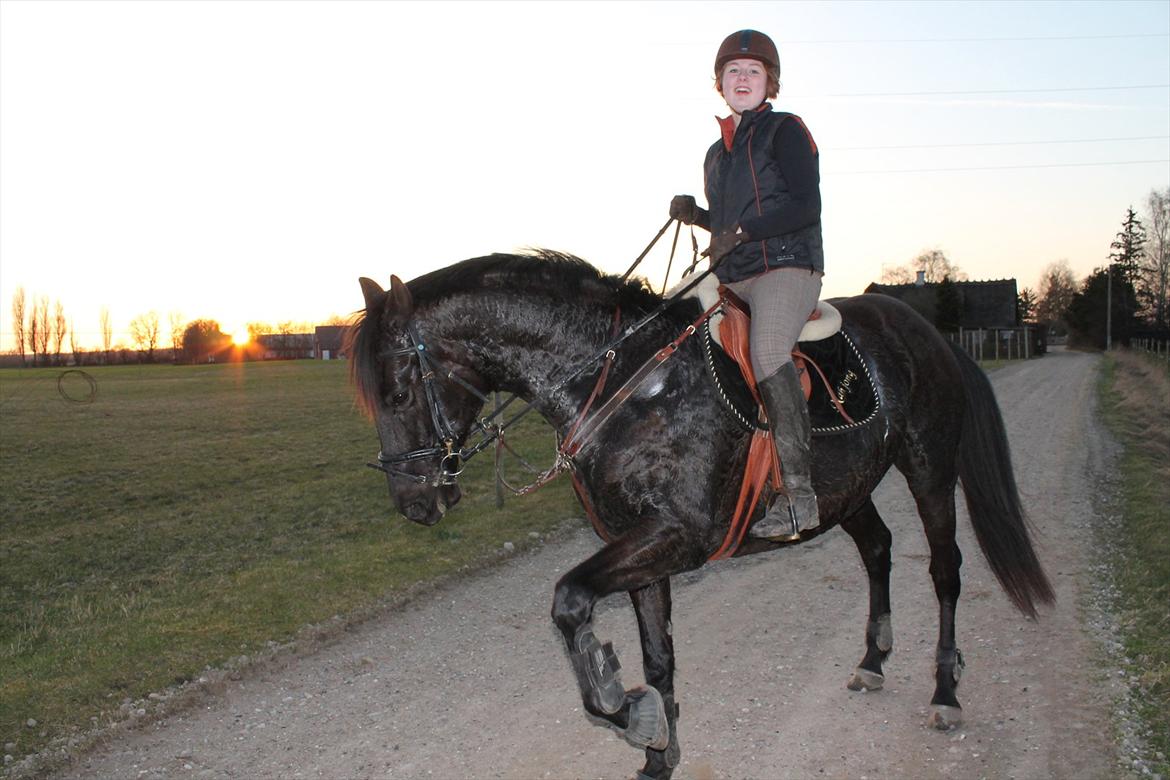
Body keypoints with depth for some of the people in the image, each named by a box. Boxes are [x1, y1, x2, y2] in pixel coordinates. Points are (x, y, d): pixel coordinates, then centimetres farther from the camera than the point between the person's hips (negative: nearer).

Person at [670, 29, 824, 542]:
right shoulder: (716, 153, 23)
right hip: (731, 280, 9)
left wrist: (741, 231, -17)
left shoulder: (785, 130, 2)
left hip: (787, 267, -8)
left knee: (767, 351, -32)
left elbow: (806, 206, -10)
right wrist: (695, 215, 12)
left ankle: (798, 494, -32)